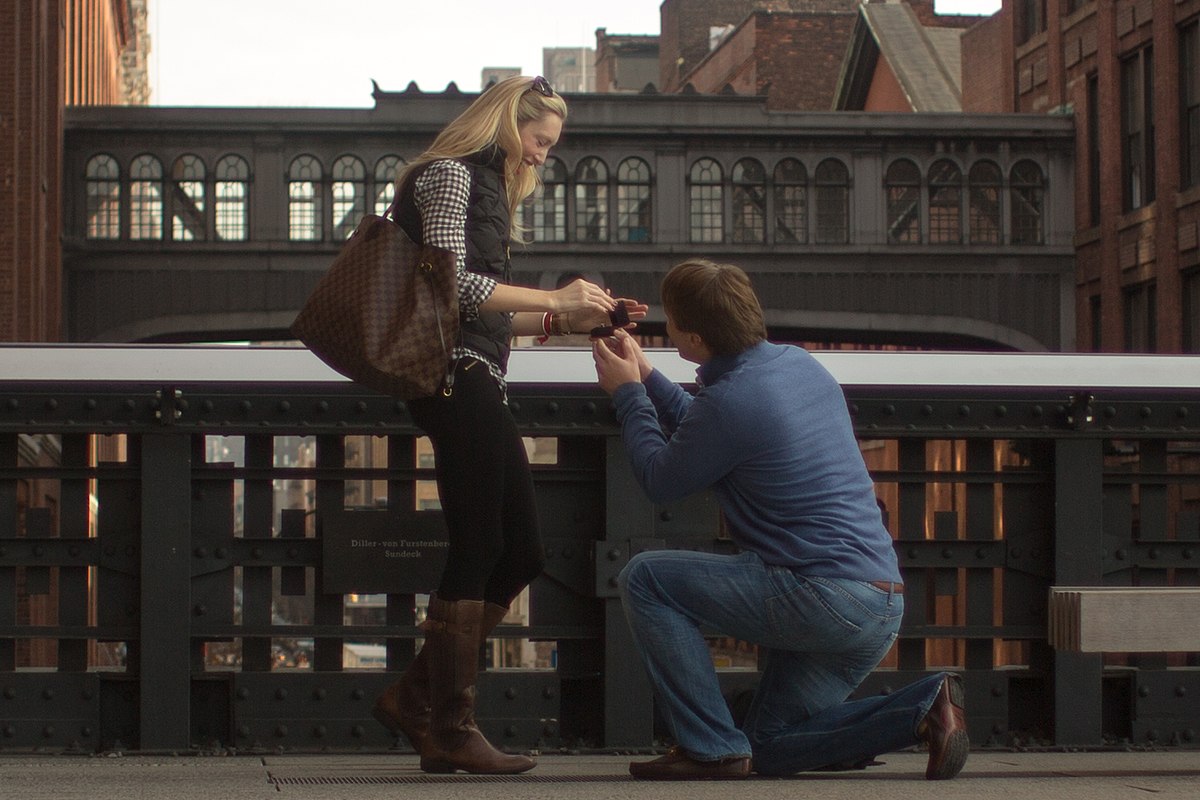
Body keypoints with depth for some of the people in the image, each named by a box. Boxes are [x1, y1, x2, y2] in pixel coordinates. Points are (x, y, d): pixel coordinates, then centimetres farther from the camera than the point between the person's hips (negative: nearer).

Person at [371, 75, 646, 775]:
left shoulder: (488, 188, 26)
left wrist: (566, 319, 13)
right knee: (478, 550, -10)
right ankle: (452, 729, -6)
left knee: (521, 554, 7)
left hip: (479, 383, 10)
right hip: (456, 376, -10)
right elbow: (451, 282, -16)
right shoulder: (449, 174, -3)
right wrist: (553, 299, -13)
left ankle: (416, 697, 11)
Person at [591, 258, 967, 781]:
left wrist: (627, 394, 14)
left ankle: (710, 747, -4)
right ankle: (924, 709, 6)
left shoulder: (728, 399, -15)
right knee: (768, 746, 21)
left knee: (644, 577, -4)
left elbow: (660, 482, 3)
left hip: (825, 595, -9)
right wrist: (645, 375, 31)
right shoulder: (797, 363, 13)